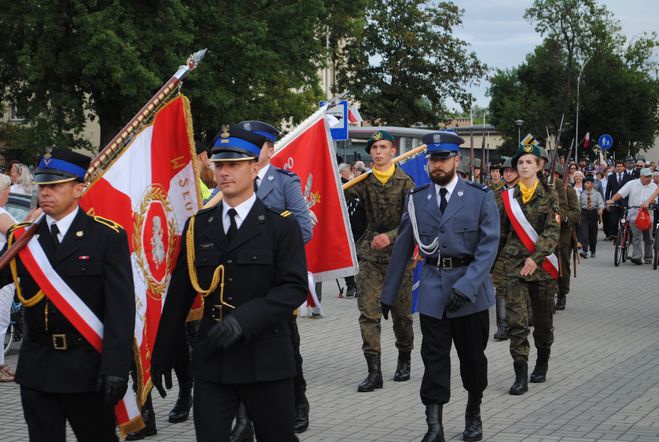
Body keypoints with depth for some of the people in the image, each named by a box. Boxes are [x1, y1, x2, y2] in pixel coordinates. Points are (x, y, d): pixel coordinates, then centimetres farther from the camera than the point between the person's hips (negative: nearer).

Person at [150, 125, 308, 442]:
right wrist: (162, 355, 12)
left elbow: (295, 287, -11)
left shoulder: (281, 225, -2)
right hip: (211, 359, 3)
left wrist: (243, 319, -24)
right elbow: (179, 294, 11)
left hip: (266, 359, -2)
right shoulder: (197, 226, 8)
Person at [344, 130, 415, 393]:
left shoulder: (405, 182, -3)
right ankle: (374, 371, -7)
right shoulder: (364, 180, 4)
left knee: (401, 311, 9)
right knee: (368, 311, -7)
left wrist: (390, 236, -24)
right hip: (370, 253, 2)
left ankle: (404, 359, 31)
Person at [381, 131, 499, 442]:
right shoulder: (416, 199, 5)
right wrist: (390, 292, 9)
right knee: (434, 357, -2)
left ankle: (474, 414, 30)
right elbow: (403, 247, 9)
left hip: (471, 289, -1)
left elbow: (488, 246, -9)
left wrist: (466, 286, -20)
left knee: (472, 355, 10)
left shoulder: (480, 197, -2)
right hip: (433, 288, 1)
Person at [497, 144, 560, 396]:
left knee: (543, 319, 13)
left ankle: (542, 363, 35)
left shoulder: (549, 196, -1)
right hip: (514, 265, 1)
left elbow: (552, 231, -11)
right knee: (516, 320, -10)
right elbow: (502, 233, 15)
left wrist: (536, 258, -22)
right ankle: (521, 375, -10)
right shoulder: (508, 198, 6)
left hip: (542, 266, -1)